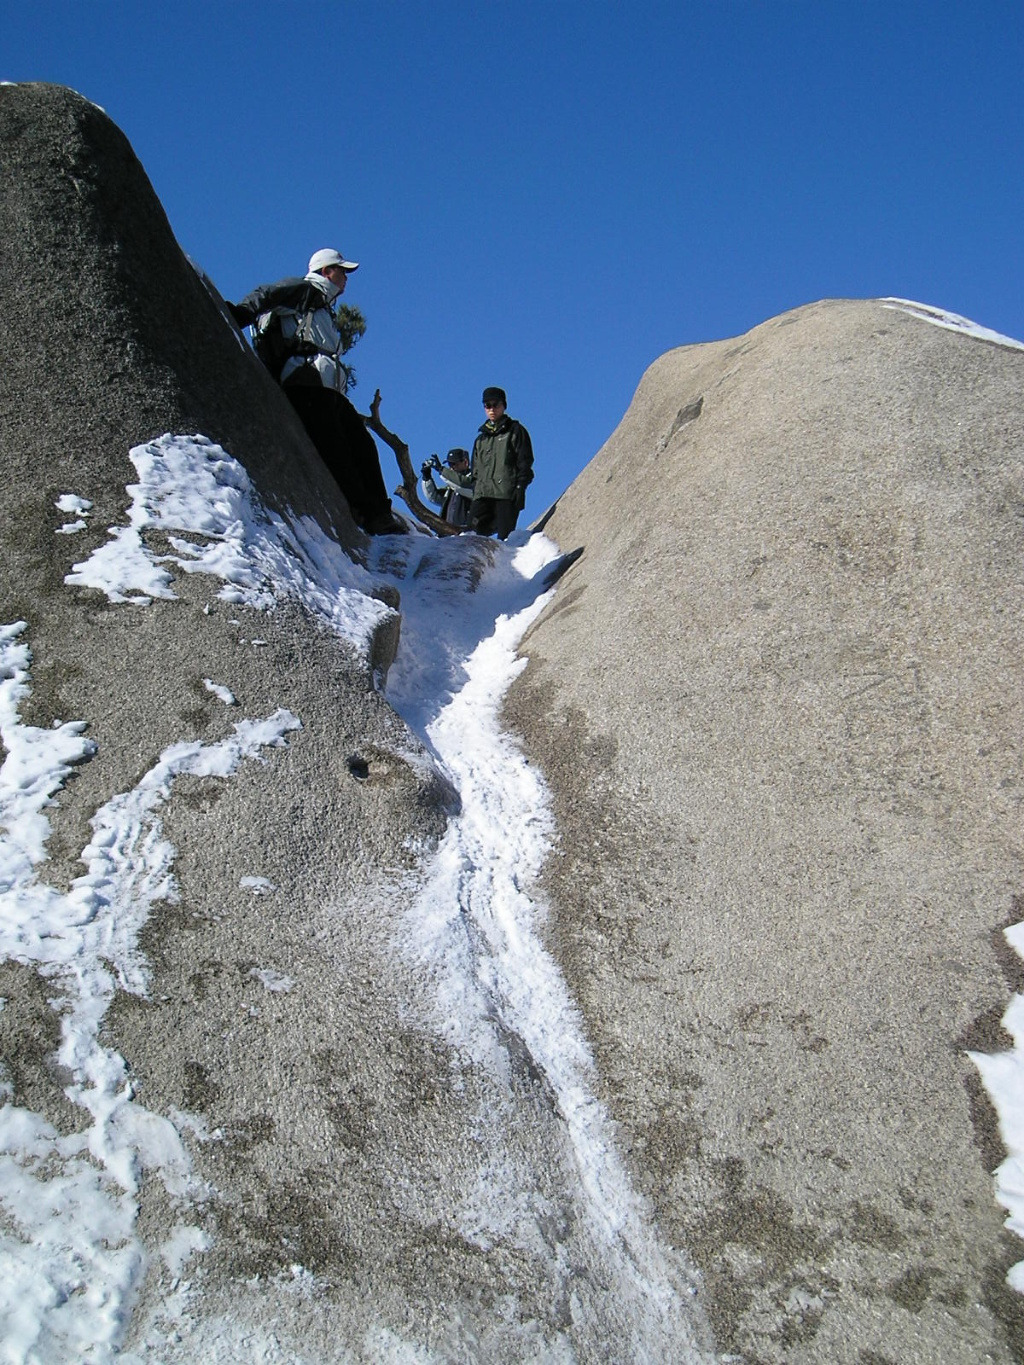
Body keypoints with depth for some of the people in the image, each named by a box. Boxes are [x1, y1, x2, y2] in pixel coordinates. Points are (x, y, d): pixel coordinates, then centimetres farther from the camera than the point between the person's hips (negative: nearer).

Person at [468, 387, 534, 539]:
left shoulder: (515, 431, 12)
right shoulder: (481, 439, 26)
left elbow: (525, 461, 3)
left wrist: (520, 486, -9)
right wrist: (475, 491, 15)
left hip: (507, 493, -5)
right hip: (482, 494, 5)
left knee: (505, 535, -11)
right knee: (475, 530, -15)